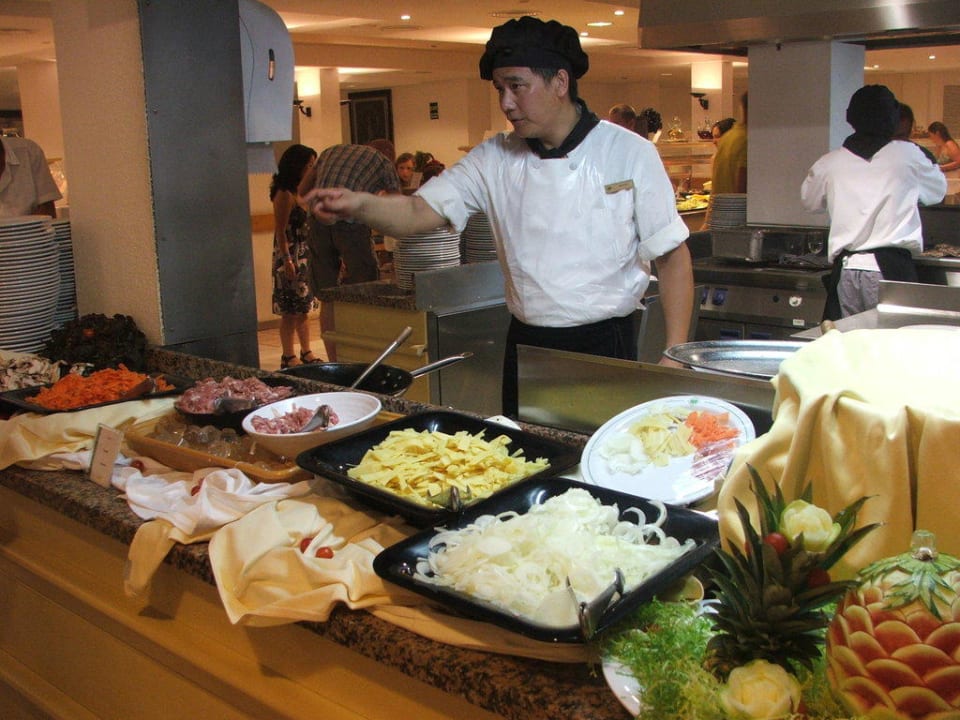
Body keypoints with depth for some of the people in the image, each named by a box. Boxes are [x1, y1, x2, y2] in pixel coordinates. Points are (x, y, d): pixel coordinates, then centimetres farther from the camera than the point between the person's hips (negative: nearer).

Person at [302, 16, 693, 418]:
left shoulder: (629, 154, -7)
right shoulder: (494, 160, 1)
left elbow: (672, 256, -4)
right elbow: (418, 213, -7)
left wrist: (675, 355, -10)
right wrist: (358, 205, -28)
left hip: (605, 347, -3)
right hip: (525, 347, 3)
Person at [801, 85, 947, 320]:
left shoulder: (829, 163, 4)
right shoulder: (907, 155, 0)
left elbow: (810, 201, 22)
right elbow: (937, 191, 17)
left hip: (845, 268, 2)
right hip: (891, 266, -2)